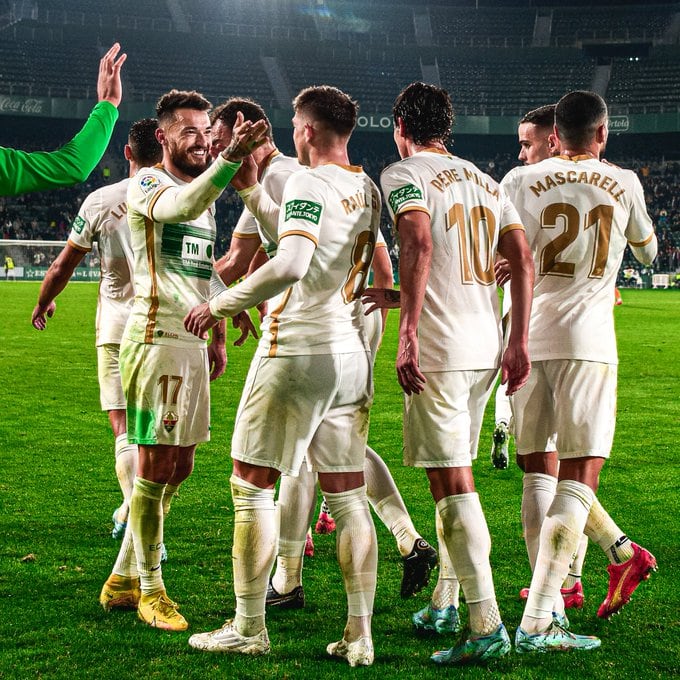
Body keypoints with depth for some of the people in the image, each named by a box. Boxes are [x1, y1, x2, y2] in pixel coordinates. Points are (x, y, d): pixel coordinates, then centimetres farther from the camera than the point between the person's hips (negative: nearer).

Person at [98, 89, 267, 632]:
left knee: (179, 467, 11)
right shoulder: (146, 185, -7)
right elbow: (181, 207, -31)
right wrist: (231, 157, -43)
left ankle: (123, 580, 22)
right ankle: (150, 590, 6)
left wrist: (216, 336, 25)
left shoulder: (206, 192, 20)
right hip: (157, 338, -9)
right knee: (156, 466, -5)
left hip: (193, 342, 9)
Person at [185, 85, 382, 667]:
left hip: (297, 352, -7)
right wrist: (248, 189, 30)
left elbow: (289, 265, -26)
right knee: (348, 497, 8)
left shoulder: (310, 183, -12)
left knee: (253, 486, 4)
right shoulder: (368, 189, 13)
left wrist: (220, 305, -16)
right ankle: (360, 635, 8)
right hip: (351, 356, 8)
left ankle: (249, 629, 7)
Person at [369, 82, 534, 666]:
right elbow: (523, 260, 9)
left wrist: (408, 332, -25)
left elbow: (419, 244, -22)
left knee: (452, 482, -7)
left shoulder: (403, 174, -3)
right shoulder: (485, 181, 17)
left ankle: (487, 626, -10)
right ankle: (446, 605, 27)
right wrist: (519, 342, 10)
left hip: (439, 349, -8)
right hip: (487, 347, 8)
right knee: (454, 475, 18)